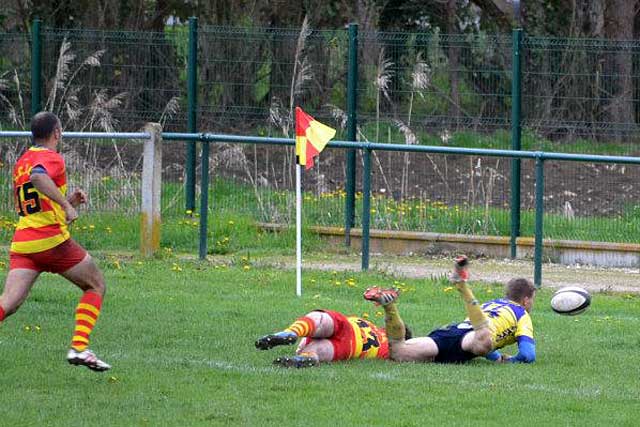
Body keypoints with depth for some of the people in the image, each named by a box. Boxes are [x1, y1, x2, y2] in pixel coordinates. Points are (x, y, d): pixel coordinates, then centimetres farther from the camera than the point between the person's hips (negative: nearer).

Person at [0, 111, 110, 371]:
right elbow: (38, 177, -29)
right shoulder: (52, 158, -5)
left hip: (21, 243, 6)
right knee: (96, 286, 12)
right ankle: (79, 348, -1)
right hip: (52, 240, -6)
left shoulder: (21, 163, 21)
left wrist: (68, 201, 26)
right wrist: (67, 205, -27)